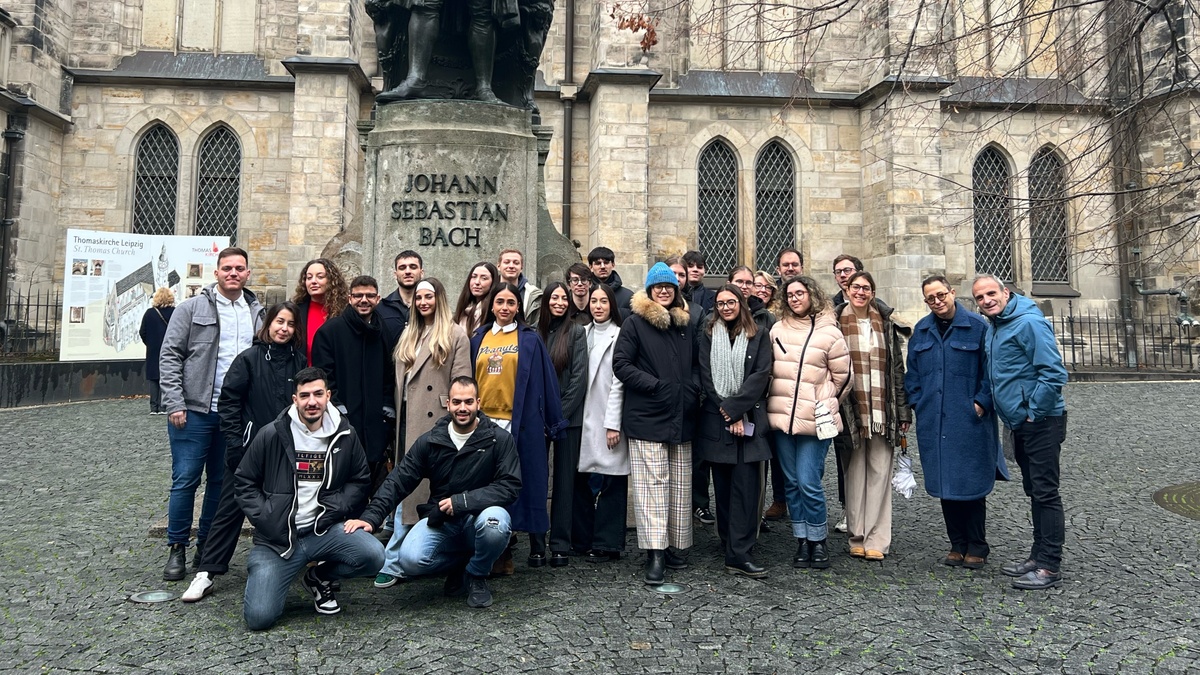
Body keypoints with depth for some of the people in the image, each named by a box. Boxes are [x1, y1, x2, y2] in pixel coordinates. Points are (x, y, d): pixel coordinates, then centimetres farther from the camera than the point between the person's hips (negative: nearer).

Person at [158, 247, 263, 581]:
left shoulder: (257, 313, 8)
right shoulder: (193, 308, -1)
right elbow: (170, 356, -3)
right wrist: (175, 404, -10)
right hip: (194, 411, -3)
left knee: (221, 482, 11)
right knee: (185, 480, 1)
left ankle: (207, 547, 25)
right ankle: (177, 549, 16)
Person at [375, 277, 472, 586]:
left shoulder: (455, 335, 0)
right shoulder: (408, 336, 18)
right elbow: (400, 382, 17)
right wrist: (397, 424, 12)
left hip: (437, 422, -5)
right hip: (409, 423, 5)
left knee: (435, 489, -1)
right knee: (405, 492, 4)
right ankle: (394, 562, 7)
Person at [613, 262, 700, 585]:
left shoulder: (686, 324, 15)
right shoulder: (635, 322, -1)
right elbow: (621, 364, -7)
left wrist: (692, 388, 2)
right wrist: (655, 386, -14)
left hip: (681, 416, 5)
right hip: (646, 416, -5)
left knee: (679, 486, 9)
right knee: (652, 483, -7)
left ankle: (671, 546, 19)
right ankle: (654, 553, -4)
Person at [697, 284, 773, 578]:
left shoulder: (759, 336, 6)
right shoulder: (708, 336, 8)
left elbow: (761, 375, -5)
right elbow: (706, 377, 1)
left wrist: (733, 409, -14)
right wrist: (727, 415, -9)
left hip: (749, 421, -1)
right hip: (716, 421, 1)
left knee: (746, 485, -7)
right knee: (723, 485, 6)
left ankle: (739, 554, -6)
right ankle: (731, 547, 18)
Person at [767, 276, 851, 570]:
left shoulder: (829, 332, -2)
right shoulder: (778, 329, 8)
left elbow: (842, 374, 3)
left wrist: (822, 401, 7)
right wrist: (778, 397, 12)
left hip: (815, 420, -4)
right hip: (782, 416, 4)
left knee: (809, 483, -8)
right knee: (792, 482, 9)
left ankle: (818, 540, 11)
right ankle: (802, 541, 21)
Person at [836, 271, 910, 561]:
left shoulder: (886, 324, 10)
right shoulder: (838, 323, 2)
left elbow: (898, 368, 11)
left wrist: (903, 411, 7)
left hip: (881, 408, 2)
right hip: (851, 408, -2)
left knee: (880, 471, 2)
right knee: (855, 470, 3)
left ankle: (876, 539, 8)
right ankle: (857, 537, 13)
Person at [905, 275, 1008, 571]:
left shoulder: (977, 326, -3)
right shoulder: (921, 330, 10)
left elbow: (990, 369, -4)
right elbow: (912, 372, 15)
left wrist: (981, 403, -11)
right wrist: (917, 402, 5)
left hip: (969, 421, -4)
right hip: (933, 422, 4)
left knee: (971, 483, 3)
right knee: (945, 484, 10)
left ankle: (976, 547, 16)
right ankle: (957, 544, 22)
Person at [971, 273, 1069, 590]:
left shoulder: (1028, 322, -16)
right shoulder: (993, 327, 13)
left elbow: (1054, 372, -22)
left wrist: (1034, 412, -17)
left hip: (1041, 422, -10)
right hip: (1020, 423, 10)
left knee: (1045, 492, -4)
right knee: (1035, 492, 16)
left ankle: (1050, 567, 3)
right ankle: (1038, 558, 26)